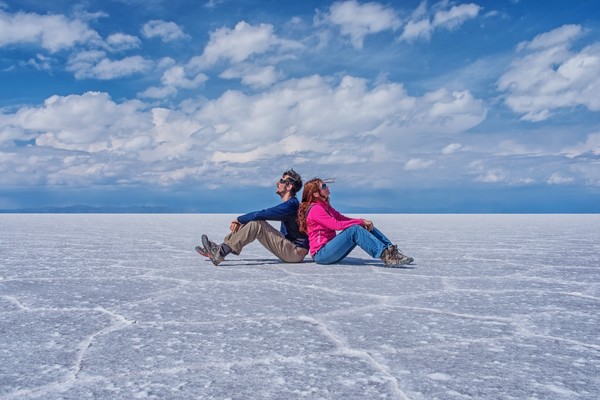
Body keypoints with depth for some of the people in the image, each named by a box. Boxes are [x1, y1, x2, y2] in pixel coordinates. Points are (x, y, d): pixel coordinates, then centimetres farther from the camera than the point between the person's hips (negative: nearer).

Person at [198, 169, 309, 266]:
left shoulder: (291, 204, -17)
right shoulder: (288, 204, 15)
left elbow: (260, 214, -20)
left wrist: (239, 219, -8)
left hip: (296, 253, -9)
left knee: (257, 223, -21)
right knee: (250, 222, 5)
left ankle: (221, 253, -21)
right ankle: (219, 248, 3)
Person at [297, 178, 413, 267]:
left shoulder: (325, 206, 19)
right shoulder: (315, 209, -12)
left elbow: (342, 218, 13)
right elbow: (336, 225, -21)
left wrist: (363, 221, -5)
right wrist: (361, 222, -15)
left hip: (329, 248, 9)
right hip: (321, 253, -9)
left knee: (368, 227, -1)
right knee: (354, 229, -28)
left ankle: (391, 251, -13)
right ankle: (386, 256, -34)